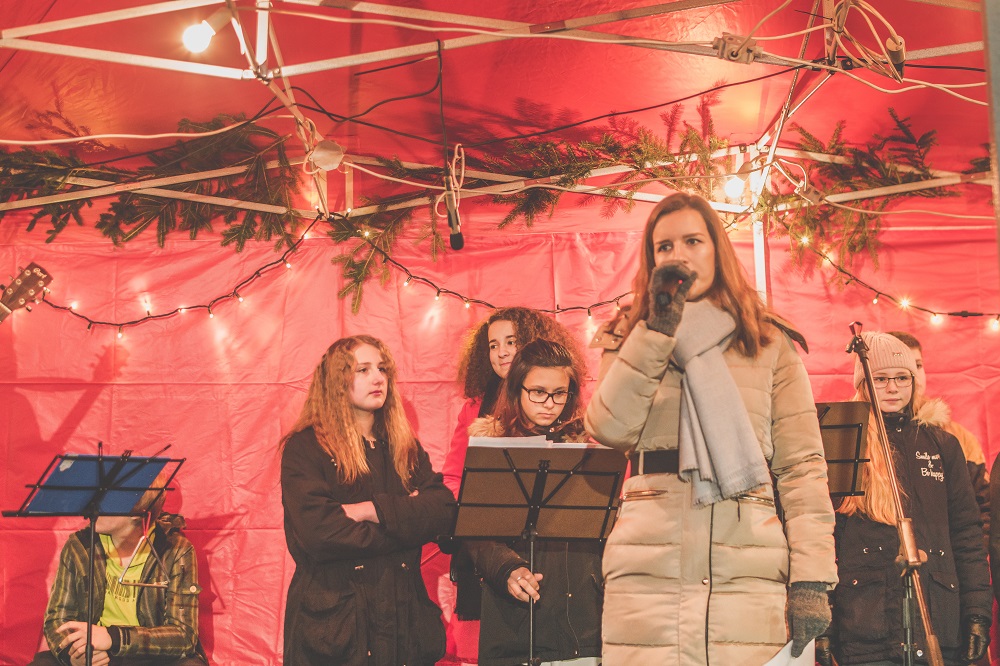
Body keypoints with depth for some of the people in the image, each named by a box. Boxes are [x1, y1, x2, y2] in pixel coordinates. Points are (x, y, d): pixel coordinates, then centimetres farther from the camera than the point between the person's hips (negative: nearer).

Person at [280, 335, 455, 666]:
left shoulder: (405, 448, 13)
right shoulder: (305, 448, -4)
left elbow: (444, 511, -2)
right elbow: (318, 532, -18)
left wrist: (372, 511, -15)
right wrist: (405, 516, -9)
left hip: (404, 617, 4)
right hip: (333, 621, -4)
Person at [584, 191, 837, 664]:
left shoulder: (770, 346, 11)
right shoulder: (630, 342, 14)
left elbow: (802, 465, 4)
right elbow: (608, 429, -5)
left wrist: (811, 578, -6)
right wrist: (659, 327, -8)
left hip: (749, 573, 0)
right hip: (647, 571, 1)